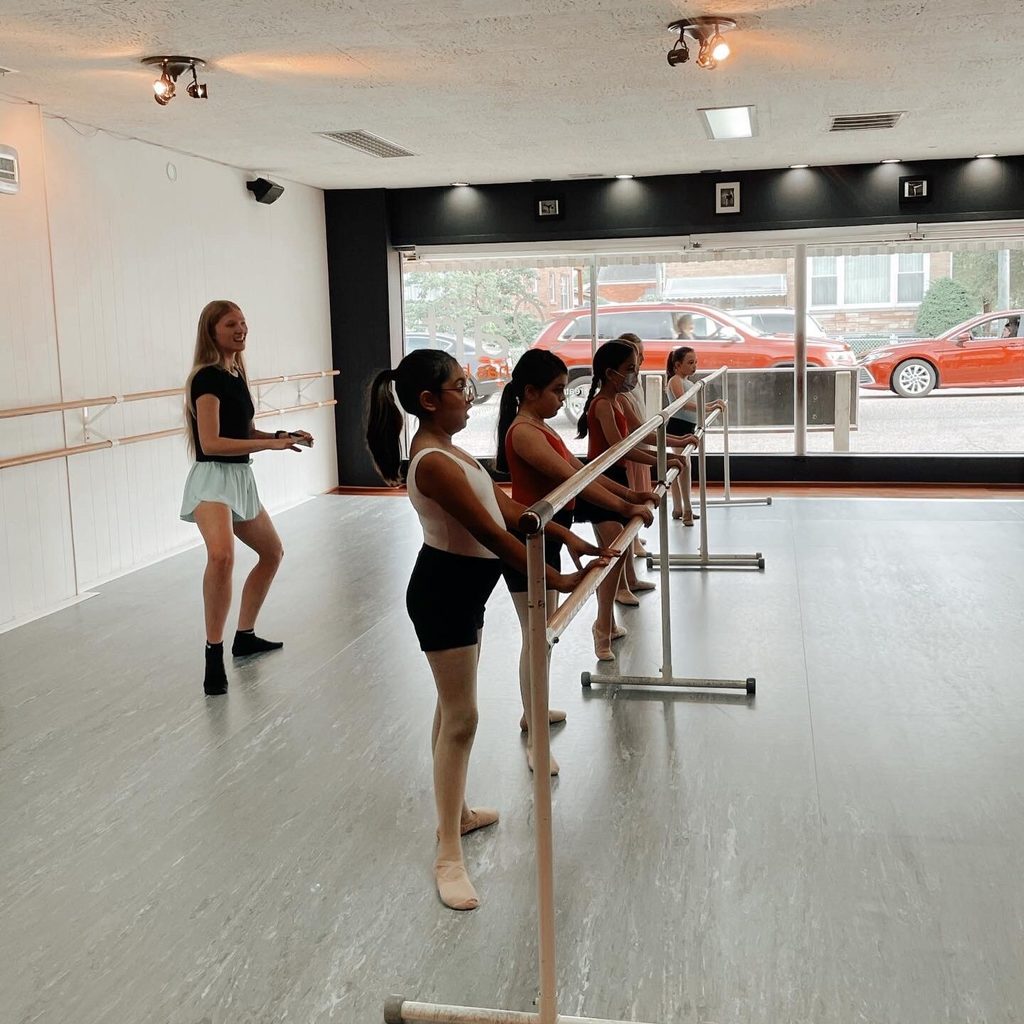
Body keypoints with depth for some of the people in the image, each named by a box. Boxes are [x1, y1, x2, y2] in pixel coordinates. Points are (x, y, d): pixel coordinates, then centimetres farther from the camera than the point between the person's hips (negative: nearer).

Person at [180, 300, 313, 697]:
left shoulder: (235, 374, 11)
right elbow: (211, 443, -22)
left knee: (272, 552, 22)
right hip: (211, 479, -10)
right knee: (221, 555, -35)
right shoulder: (207, 377, -15)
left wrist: (281, 436, 5)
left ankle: (245, 636, 35)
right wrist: (270, 444, -21)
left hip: (240, 479, 10)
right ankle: (214, 656, -28)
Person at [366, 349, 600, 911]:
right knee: (461, 718, -5)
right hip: (443, 594, -10)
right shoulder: (433, 463, -25)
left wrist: (570, 539, 7)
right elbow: (491, 533, -27)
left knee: (454, 708, 21)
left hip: (462, 589, 10)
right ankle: (448, 855, 4)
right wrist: (556, 581, -23)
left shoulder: (446, 449, 8)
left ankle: (457, 812, 38)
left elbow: (506, 506, 10)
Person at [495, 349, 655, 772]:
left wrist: (629, 493, 7)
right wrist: (624, 507, -27)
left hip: (547, 540, 10)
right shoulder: (523, 432, -19)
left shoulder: (541, 429, 12)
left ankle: (533, 711, 36)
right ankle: (535, 740, 3)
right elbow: (570, 478, -27)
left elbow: (581, 469, 15)